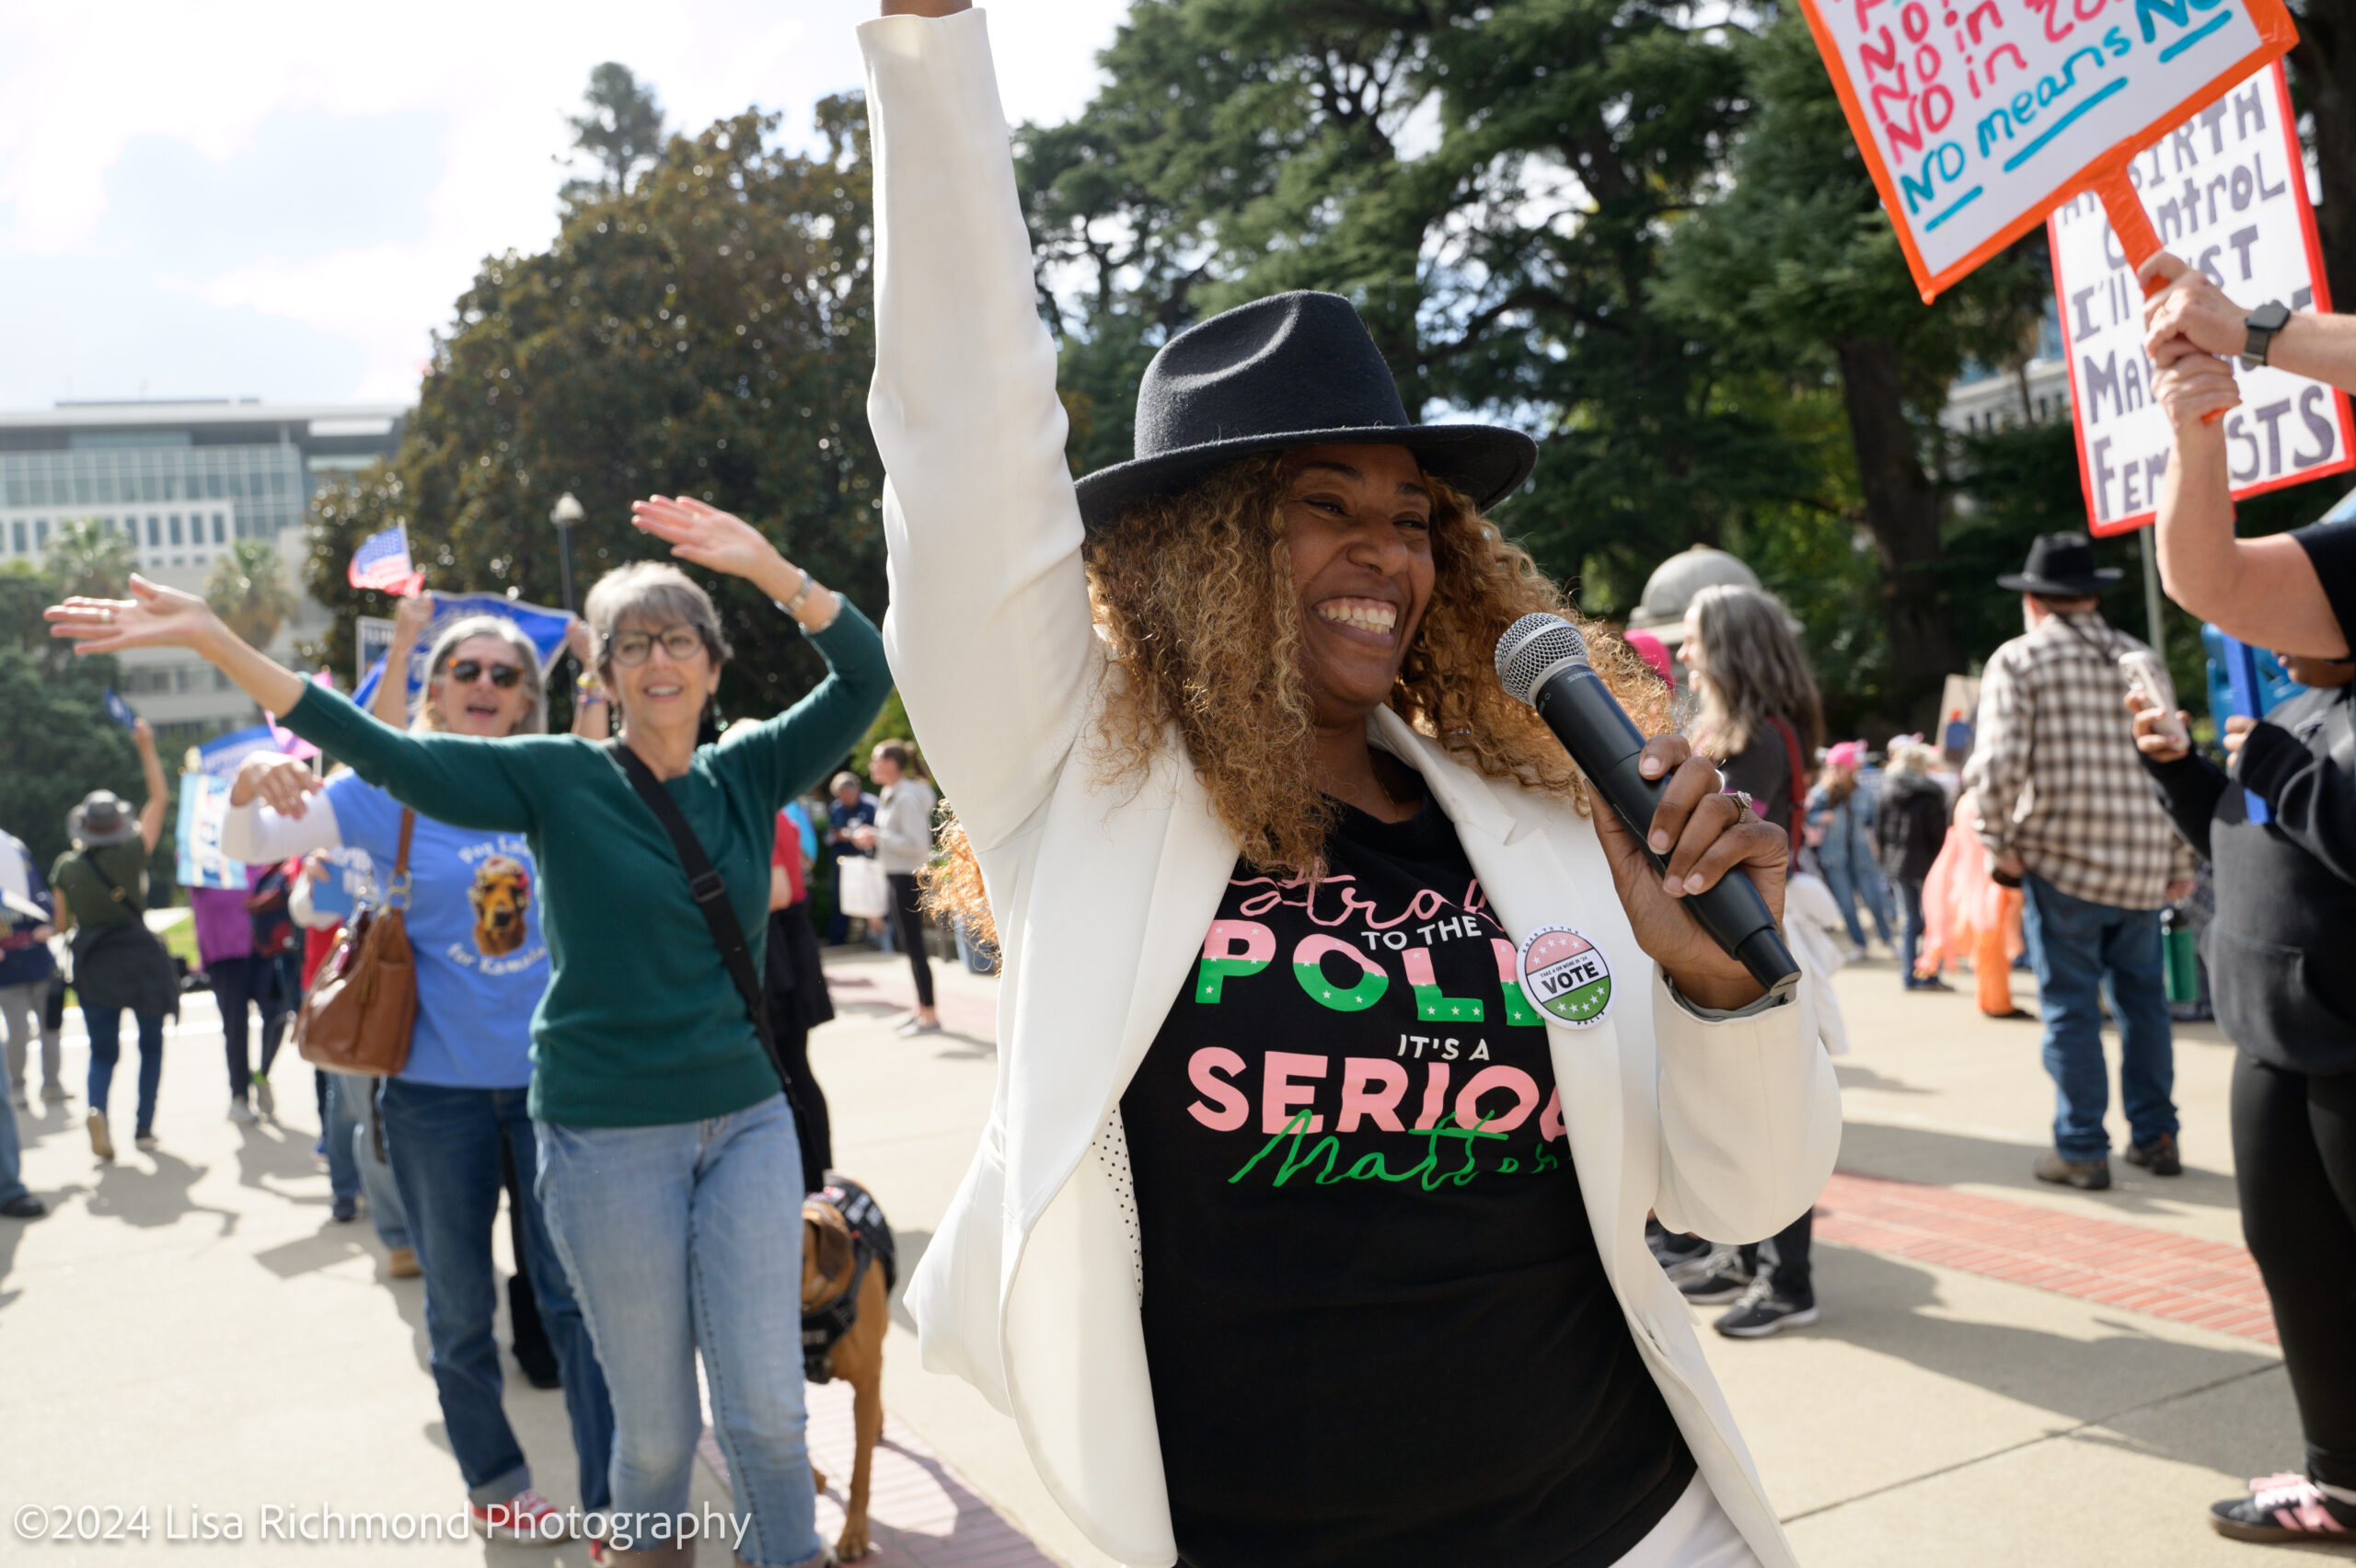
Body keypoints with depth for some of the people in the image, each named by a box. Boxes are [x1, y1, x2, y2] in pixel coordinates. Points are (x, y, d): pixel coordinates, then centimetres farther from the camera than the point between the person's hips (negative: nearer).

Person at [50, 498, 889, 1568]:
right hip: (610, 1136, -2)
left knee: (766, 1404, 4)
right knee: (656, 1420, 8)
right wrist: (215, 643, -16)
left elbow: (867, 672, -6)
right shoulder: (558, 778, -4)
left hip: (747, 1121, 2)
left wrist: (766, 567, -20)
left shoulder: (748, 772, 3)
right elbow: (384, 755, -10)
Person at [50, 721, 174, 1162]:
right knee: (151, 1043, 13)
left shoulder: (66, 868, -2)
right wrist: (146, 749, 3)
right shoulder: (133, 853, -8)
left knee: (103, 1050, 10)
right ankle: (144, 1127, 8)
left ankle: (97, 1108, -19)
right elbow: (159, 798, -1)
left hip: (92, 962, 2)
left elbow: (63, 922, 4)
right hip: (140, 956, -2)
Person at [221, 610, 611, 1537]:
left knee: (578, 1294, 2)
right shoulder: (394, 792, -3)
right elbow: (248, 846, -8)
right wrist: (252, 782, -29)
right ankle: (494, 1481, 34)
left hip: (552, 1078, 0)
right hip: (437, 1087, 0)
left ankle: (616, 1503, 12)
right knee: (460, 1305, 14)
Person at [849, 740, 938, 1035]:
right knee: (909, 943, 15)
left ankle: (930, 1017, -1)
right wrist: (871, 840, 8)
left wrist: (878, 837, -19)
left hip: (909, 877, -10)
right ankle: (922, 1008, 24)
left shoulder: (907, 798, -18)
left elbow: (917, 844, -23)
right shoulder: (891, 795, 13)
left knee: (914, 944, -6)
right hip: (898, 877, 10)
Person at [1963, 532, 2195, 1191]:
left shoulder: (2018, 660, -5)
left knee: (2071, 1007, 2)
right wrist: (2180, 859, 14)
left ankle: (2081, 1149, 6)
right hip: (2143, 864, 5)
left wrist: (1999, 844, -4)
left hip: (2062, 863, -5)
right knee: (2143, 996, 16)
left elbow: (1996, 766, -16)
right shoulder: (2139, 658, 10)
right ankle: (2155, 1136, 22)